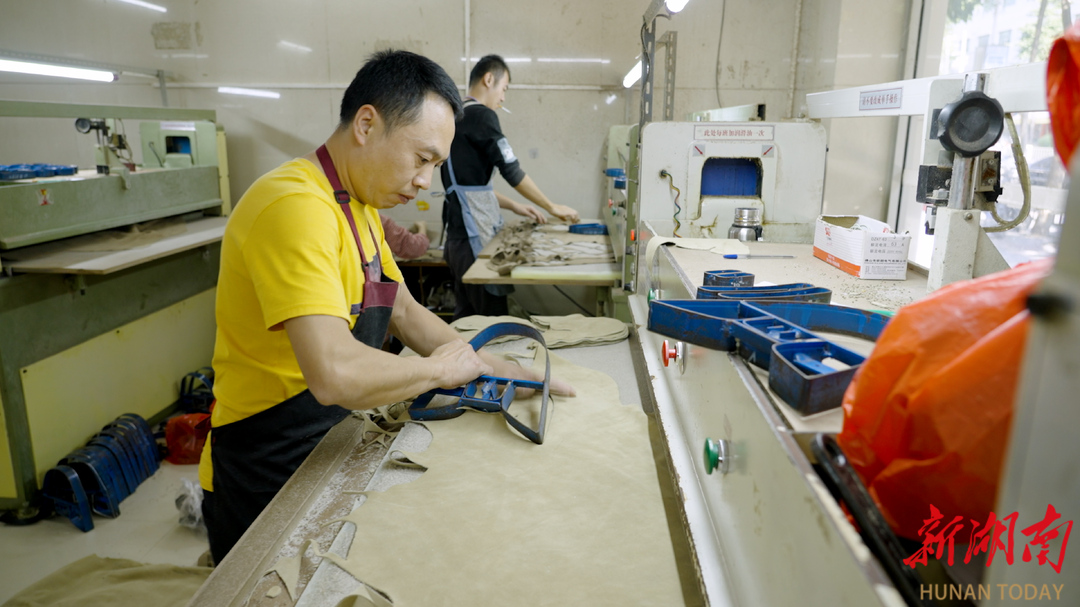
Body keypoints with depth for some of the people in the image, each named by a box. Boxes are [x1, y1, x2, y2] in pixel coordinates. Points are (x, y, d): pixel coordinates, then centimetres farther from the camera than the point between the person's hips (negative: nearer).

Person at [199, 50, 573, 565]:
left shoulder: (360, 207, 6)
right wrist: (438, 369, -20)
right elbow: (335, 374, -38)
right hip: (265, 488, -9)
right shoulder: (297, 207, -27)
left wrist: (514, 375, 5)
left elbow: (405, 313, 11)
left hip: (327, 457, 9)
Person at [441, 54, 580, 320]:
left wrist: (514, 207, 21)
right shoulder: (481, 115, -9)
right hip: (475, 234, -10)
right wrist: (552, 207, 1)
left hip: (460, 233, 10)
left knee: (467, 316, 12)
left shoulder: (457, 117, 19)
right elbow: (512, 171, -10)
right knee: (492, 316, -6)